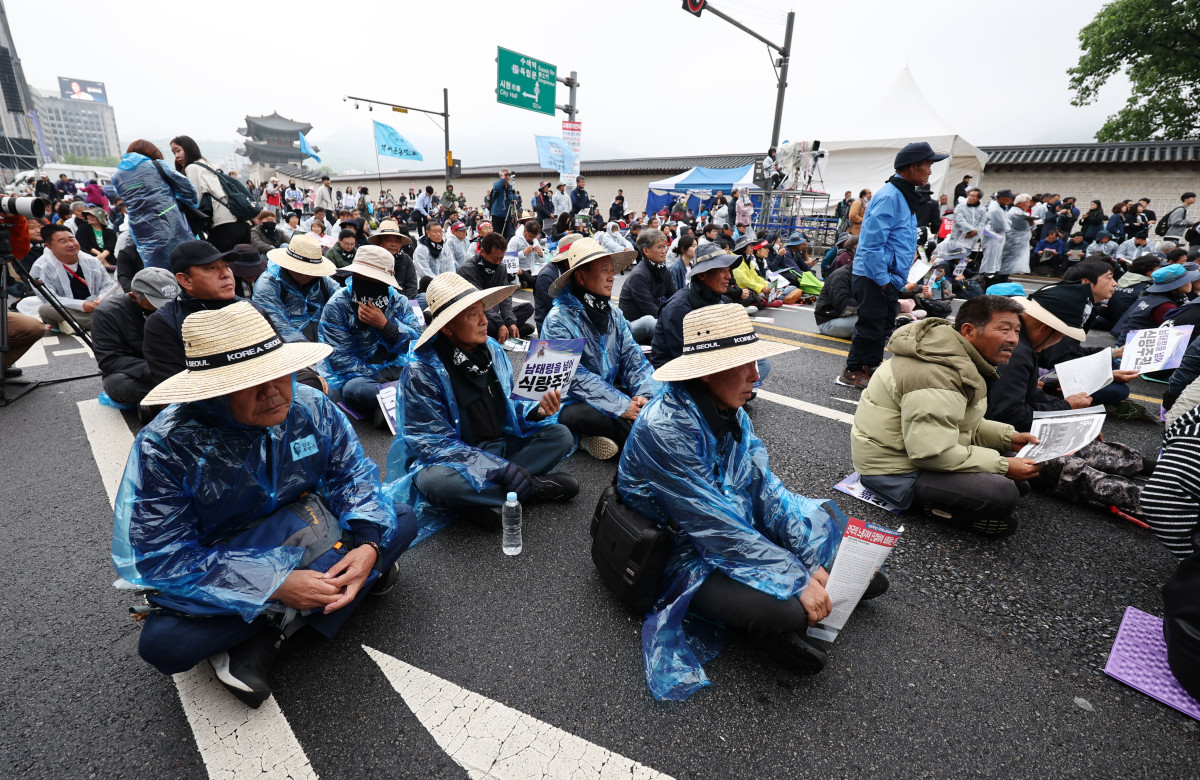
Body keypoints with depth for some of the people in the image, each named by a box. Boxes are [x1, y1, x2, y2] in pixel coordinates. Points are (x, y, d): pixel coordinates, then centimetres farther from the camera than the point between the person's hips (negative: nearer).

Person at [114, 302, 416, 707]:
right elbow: (160, 558, -24)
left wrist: (369, 544, -27)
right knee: (163, 643, -30)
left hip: (309, 534, 4)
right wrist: (276, 586, -33)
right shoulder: (165, 446, -24)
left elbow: (353, 473, -8)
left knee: (400, 521, -13)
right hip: (221, 564, -3)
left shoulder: (312, 407, -14)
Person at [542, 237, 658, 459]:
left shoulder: (613, 313, 8)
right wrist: (622, 405, -24)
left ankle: (605, 436, -9)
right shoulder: (560, 319, -15)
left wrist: (644, 394, -14)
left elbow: (632, 357, 5)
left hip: (611, 390, 7)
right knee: (583, 415, -39)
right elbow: (574, 377, -22)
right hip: (573, 403, -6)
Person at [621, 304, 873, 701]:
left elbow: (764, 486, -3)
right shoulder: (664, 428, -30)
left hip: (739, 523, 8)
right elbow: (715, 524, -28)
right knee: (784, 612, -27)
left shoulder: (729, 410, -4)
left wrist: (813, 564, -11)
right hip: (685, 552, -8)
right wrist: (798, 578, -23)